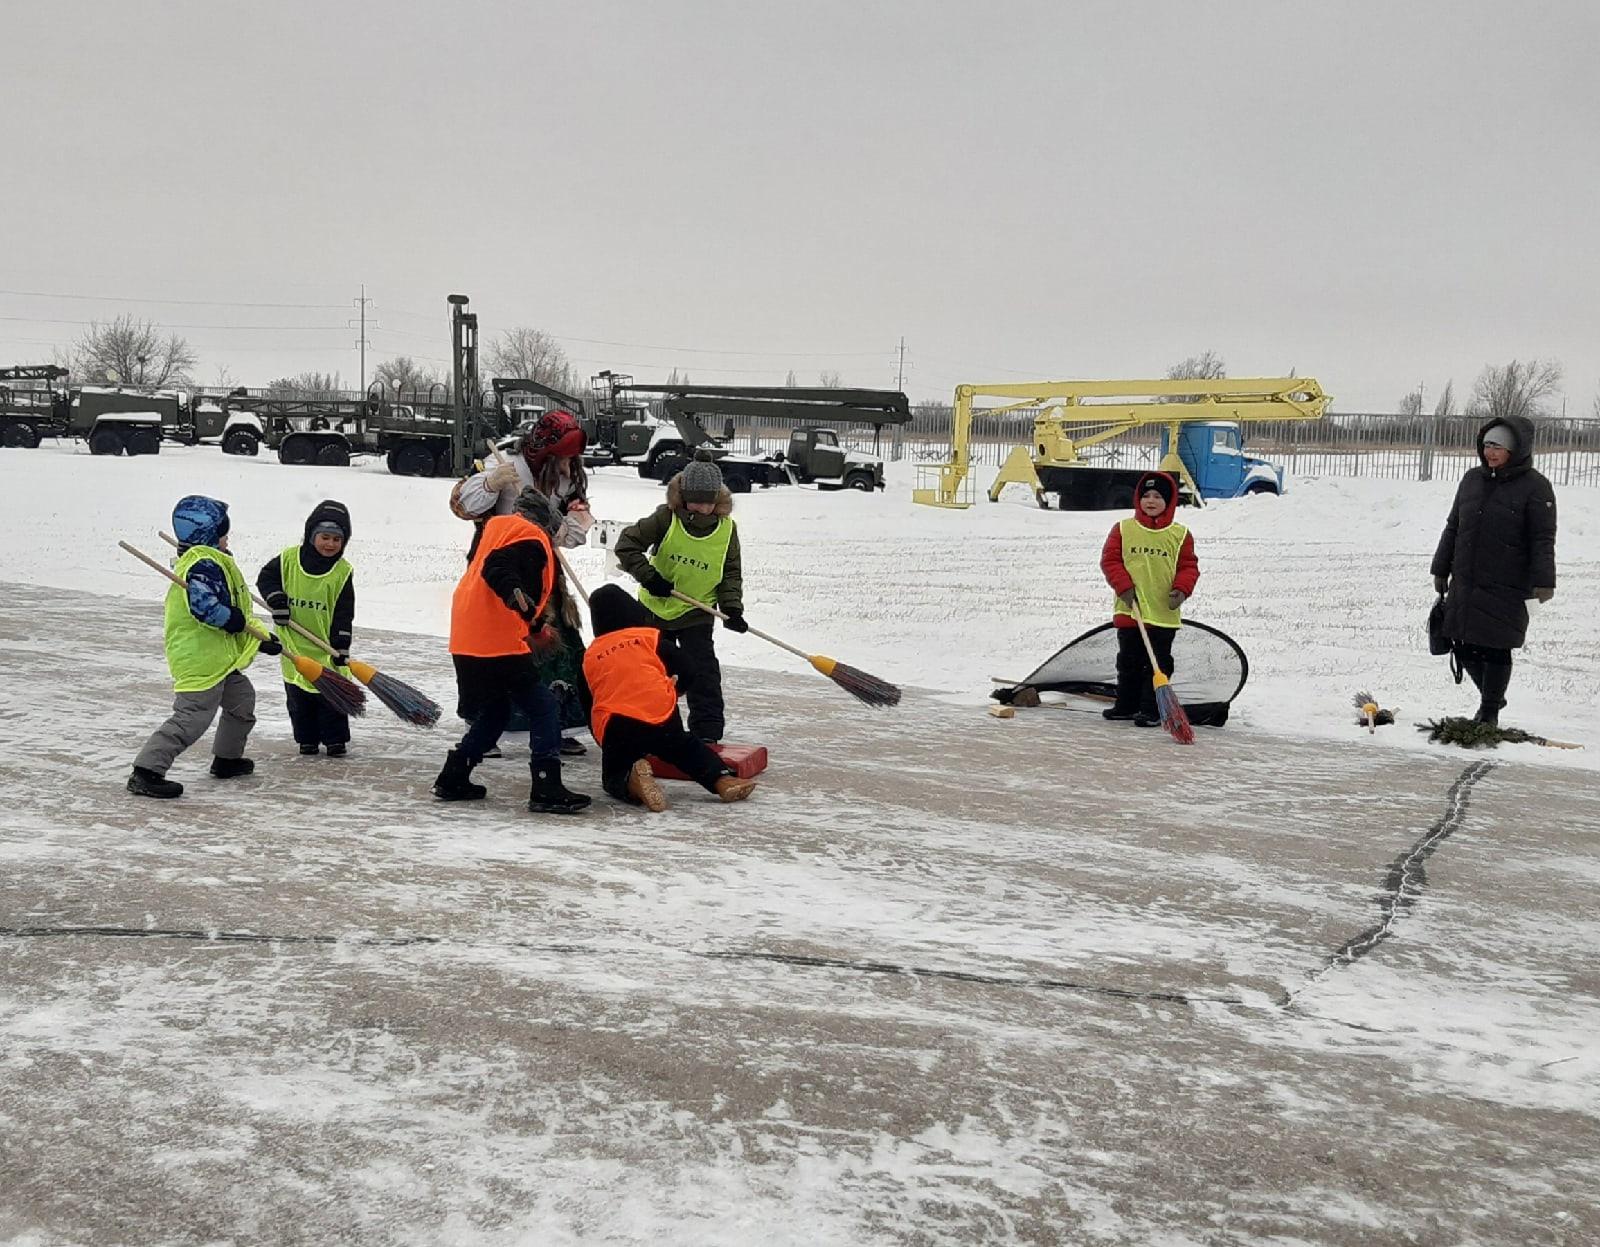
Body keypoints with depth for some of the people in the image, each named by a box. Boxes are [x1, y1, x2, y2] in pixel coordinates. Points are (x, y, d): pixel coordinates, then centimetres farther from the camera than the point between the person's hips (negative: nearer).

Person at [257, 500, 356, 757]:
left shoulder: (343, 571, -8)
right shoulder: (289, 559, -7)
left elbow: (344, 613, -8)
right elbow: (266, 577, 6)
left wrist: (341, 648, -13)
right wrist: (277, 600, -12)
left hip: (326, 644, -1)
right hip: (294, 643, 1)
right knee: (298, 695, 9)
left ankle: (335, 739, 13)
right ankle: (307, 739, 21)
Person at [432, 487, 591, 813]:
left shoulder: (496, 528, 21)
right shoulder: (531, 540, -6)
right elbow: (496, 570, -23)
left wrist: (536, 626, 33)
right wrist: (517, 595, -40)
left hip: (467, 641, 9)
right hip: (500, 645, -9)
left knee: (495, 710, 22)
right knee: (543, 708, -4)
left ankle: (453, 780, 24)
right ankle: (547, 790, -8)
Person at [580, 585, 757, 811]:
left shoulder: (589, 657, 18)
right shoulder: (649, 637, 11)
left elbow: (589, 707, 23)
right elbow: (686, 672, 10)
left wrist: (605, 744, 36)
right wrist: (676, 690, 32)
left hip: (613, 730, 0)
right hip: (660, 719, 0)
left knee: (614, 777, 18)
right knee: (686, 748, 27)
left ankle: (632, 783, -17)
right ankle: (722, 778, 3)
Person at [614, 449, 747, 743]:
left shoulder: (726, 529, -9)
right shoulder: (666, 518, -15)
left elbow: (731, 572, -1)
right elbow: (627, 543, -13)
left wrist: (732, 608, -14)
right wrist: (649, 576, -21)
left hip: (696, 614, -1)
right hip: (655, 607, 1)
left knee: (702, 670, -12)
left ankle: (708, 730, -6)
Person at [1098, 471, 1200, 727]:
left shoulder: (1179, 535, 2)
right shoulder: (1123, 530, 2)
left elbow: (1189, 566, 4)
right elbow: (1110, 560, 0)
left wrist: (1182, 590, -13)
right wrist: (1123, 585, -12)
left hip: (1164, 613, -1)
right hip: (1129, 610, 1)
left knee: (1158, 664, 2)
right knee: (1129, 662, 12)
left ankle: (1151, 710, 9)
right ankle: (1126, 704, 25)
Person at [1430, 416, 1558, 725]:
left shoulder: (1535, 487, -6)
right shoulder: (1472, 479, 10)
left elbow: (1543, 540, -8)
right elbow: (1453, 528, 17)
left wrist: (1544, 582, -16)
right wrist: (1440, 570, 17)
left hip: (1506, 589, -5)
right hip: (1464, 586, 5)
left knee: (1495, 651, -1)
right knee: (1464, 648, 9)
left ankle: (1489, 712, 16)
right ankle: (1491, 697, 33)